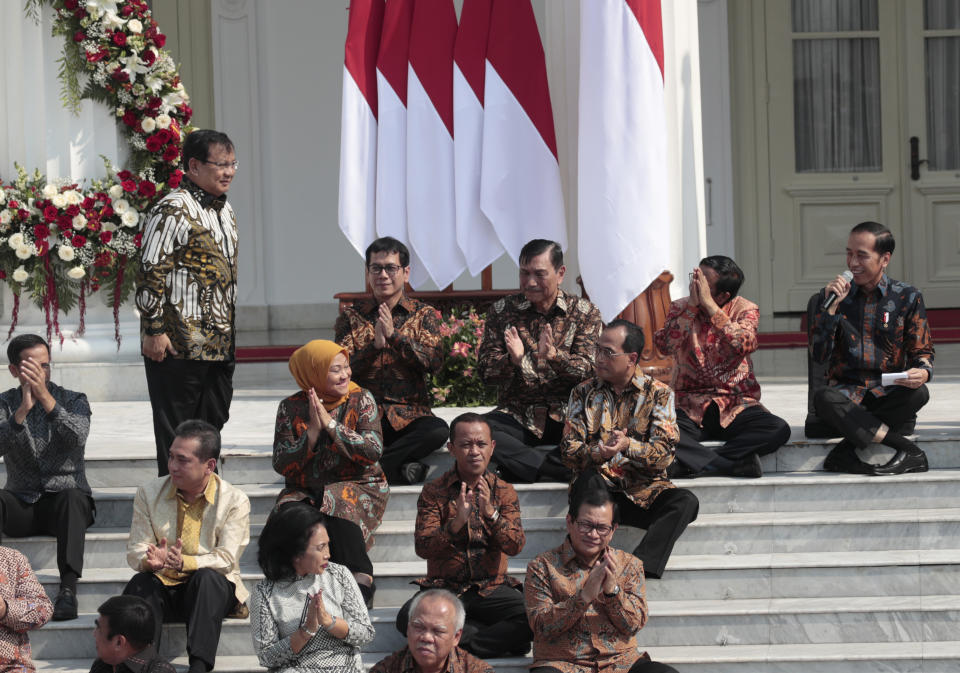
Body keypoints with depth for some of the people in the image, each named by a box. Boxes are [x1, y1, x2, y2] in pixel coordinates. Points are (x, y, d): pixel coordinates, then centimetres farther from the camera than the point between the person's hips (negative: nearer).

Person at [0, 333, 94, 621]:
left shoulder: (73, 400, 5)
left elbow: (78, 438, -18)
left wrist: (45, 397, -25)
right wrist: (24, 409, -26)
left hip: (64, 497, -1)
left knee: (71, 496, -37)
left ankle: (68, 588, -49)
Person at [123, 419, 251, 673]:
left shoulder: (235, 501, -4)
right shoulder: (149, 494, 5)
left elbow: (226, 559, -13)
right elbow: (135, 550, 1)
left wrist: (185, 563, -32)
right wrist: (150, 561, -25)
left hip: (212, 588, -2)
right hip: (163, 589, 2)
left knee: (207, 577, -35)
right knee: (140, 582, -30)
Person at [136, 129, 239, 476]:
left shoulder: (225, 210, 16)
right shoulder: (174, 210, -12)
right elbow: (150, 272, -15)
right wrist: (154, 330, -18)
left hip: (219, 344, 9)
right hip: (179, 344, -9)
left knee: (213, 423, 12)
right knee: (175, 432, -2)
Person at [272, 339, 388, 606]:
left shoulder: (361, 400, 2)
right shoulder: (291, 408, 3)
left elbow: (373, 451, -11)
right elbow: (281, 464, -4)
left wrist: (331, 424, -16)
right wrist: (313, 432, -16)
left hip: (358, 486, -2)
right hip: (306, 491, 2)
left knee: (339, 507, -35)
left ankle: (361, 580, -34)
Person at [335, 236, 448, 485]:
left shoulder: (424, 314, 11)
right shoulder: (351, 317, 12)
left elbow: (433, 362, -5)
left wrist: (393, 334, -14)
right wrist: (375, 345, -14)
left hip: (409, 414, 1)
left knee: (438, 430, -34)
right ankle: (399, 468, -24)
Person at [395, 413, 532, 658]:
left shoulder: (503, 491, 6)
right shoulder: (433, 492, 1)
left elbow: (515, 546, -6)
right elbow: (422, 548, -10)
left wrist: (491, 513, -23)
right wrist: (457, 522, -26)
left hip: (492, 588, 0)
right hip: (445, 588, 0)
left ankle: (467, 645, -16)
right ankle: (502, 637, -22)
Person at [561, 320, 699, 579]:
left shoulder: (658, 394, 5)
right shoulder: (583, 393, 10)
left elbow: (664, 454, -6)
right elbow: (569, 451, 1)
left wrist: (628, 446, -26)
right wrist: (599, 453, -22)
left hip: (643, 491, 0)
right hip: (600, 487, 0)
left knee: (686, 502, -30)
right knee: (588, 480, -35)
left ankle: (639, 568, -44)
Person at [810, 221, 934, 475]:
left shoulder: (907, 297, 5)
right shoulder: (833, 295, 6)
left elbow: (922, 352, 4)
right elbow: (819, 355, -1)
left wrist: (923, 373, -21)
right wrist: (831, 306, -12)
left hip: (890, 394, 0)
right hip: (846, 392, 0)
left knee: (918, 393, -34)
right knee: (823, 398, -35)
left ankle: (846, 451, -27)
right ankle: (908, 452, -33)